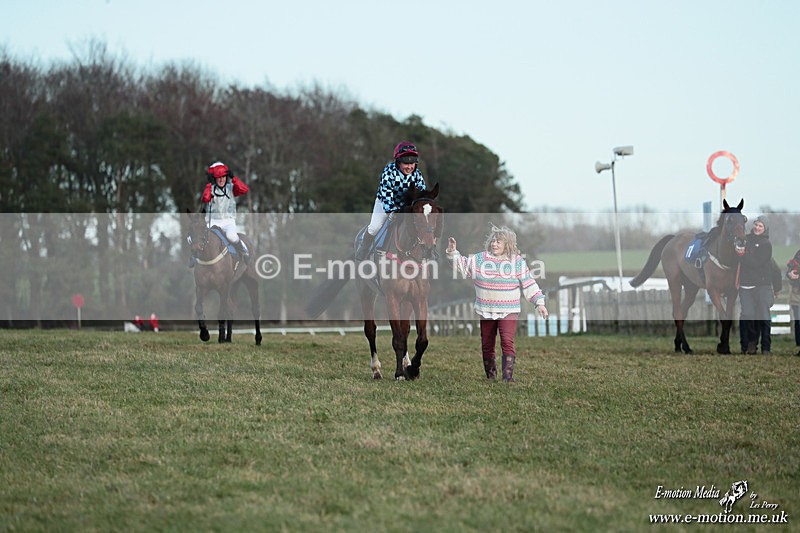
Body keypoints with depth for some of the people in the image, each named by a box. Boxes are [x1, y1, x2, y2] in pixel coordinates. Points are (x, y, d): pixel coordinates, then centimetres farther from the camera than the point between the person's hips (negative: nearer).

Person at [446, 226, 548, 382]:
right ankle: (490, 377, 25)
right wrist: (453, 253, 1)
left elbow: (529, 284, 0)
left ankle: (508, 377, -22)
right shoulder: (480, 259, 4)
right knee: (487, 345, 10)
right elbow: (462, 265, 14)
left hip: (508, 311, -3)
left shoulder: (517, 261, -1)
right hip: (486, 311, 3)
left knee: (507, 342, -21)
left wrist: (539, 302, -5)